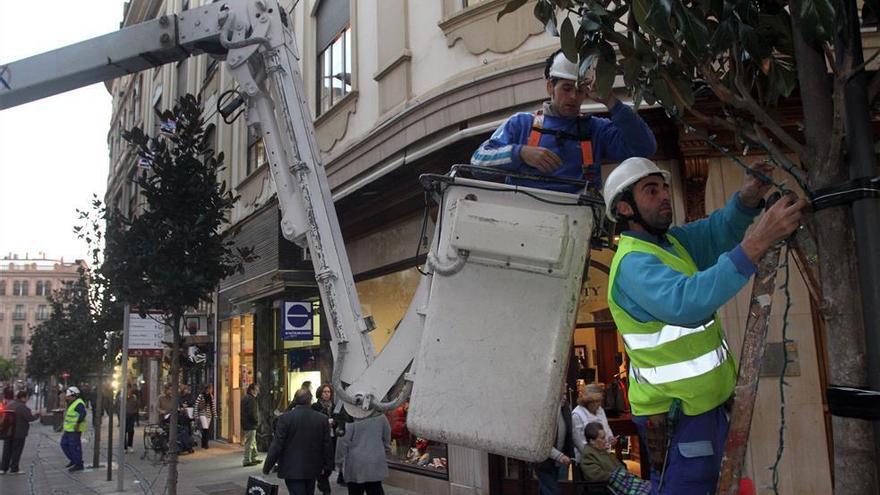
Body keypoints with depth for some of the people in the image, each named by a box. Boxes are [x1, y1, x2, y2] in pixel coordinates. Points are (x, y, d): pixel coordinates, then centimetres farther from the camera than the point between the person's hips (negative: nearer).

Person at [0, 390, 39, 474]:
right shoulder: (23, 407, -20)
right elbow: (30, 418, -19)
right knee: (16, 451, 4)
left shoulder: (9, 405, 5)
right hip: (19, 433, -7)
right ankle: (14, 469, 10)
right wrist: (38, 415, -3)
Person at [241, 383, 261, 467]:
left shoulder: (245, 398, 15)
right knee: (249, 443, -4)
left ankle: (254, 458, 27)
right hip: (250, 425, -11)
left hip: (245, 424, 11)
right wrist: (256, 421, -11)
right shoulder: (251, 399, -18)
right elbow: (252, 413, -26)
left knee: (253, 442, 19)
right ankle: (247, 461, -1)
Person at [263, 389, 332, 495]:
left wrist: (267, 467, 0)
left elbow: (276, 445, -10)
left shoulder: (285, 418, -11)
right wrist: (327, 467, 15)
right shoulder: (322, 419, -3)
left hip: (292, 470, -3)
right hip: (312, 469, 3)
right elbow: (327, 446, 4)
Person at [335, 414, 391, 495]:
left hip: (355, 465, -3)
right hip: (375, 464, 3)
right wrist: (386, 451, 26)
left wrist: (339, 461, 2)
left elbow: (343, 442, -10)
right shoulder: (381, 417, -4)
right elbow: (387, 439, 8)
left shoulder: (352, 421, -12)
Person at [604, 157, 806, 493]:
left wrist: (747, 199, -21)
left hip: (708, 403, 9)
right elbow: (684, 301, -38)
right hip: (677, 415, -9)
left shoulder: (670, 240, 8)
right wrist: (756, 244, -43)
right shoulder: (632, 263, -22)